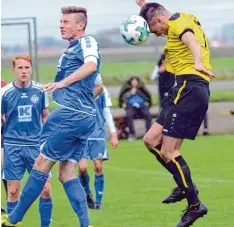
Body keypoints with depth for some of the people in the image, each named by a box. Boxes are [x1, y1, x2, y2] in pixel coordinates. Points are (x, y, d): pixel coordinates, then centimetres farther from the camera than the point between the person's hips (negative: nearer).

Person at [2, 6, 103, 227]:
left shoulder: (87, 41, -5)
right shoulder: (76, 47, 23)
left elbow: (91, 65, -28)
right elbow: (98, 86, 34)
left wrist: (62, 83, -35)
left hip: (70, 115, -10)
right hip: (85, 117, 10)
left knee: (41, 164, -1)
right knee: (66, 173, 8)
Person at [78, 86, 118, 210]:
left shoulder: (101, 90, 5)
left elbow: (107, 112, 9)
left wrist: (113, 134, 6)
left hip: (98, 135, 0)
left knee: (98, 167, -6)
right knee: (82, 168, -8)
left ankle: (98, 201, 5)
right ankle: (87, 194, 19)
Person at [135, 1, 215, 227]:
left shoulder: (176, 23, -8)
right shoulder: (185, 19, 21)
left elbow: (192, 41, -30)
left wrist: (198, 62, -51)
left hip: (189, 87, -10)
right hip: (198, 91, 10)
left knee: (168, 151, -10)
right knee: (151, 140, 12)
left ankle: (195, 205, -7)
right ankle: (184, 186, 13)